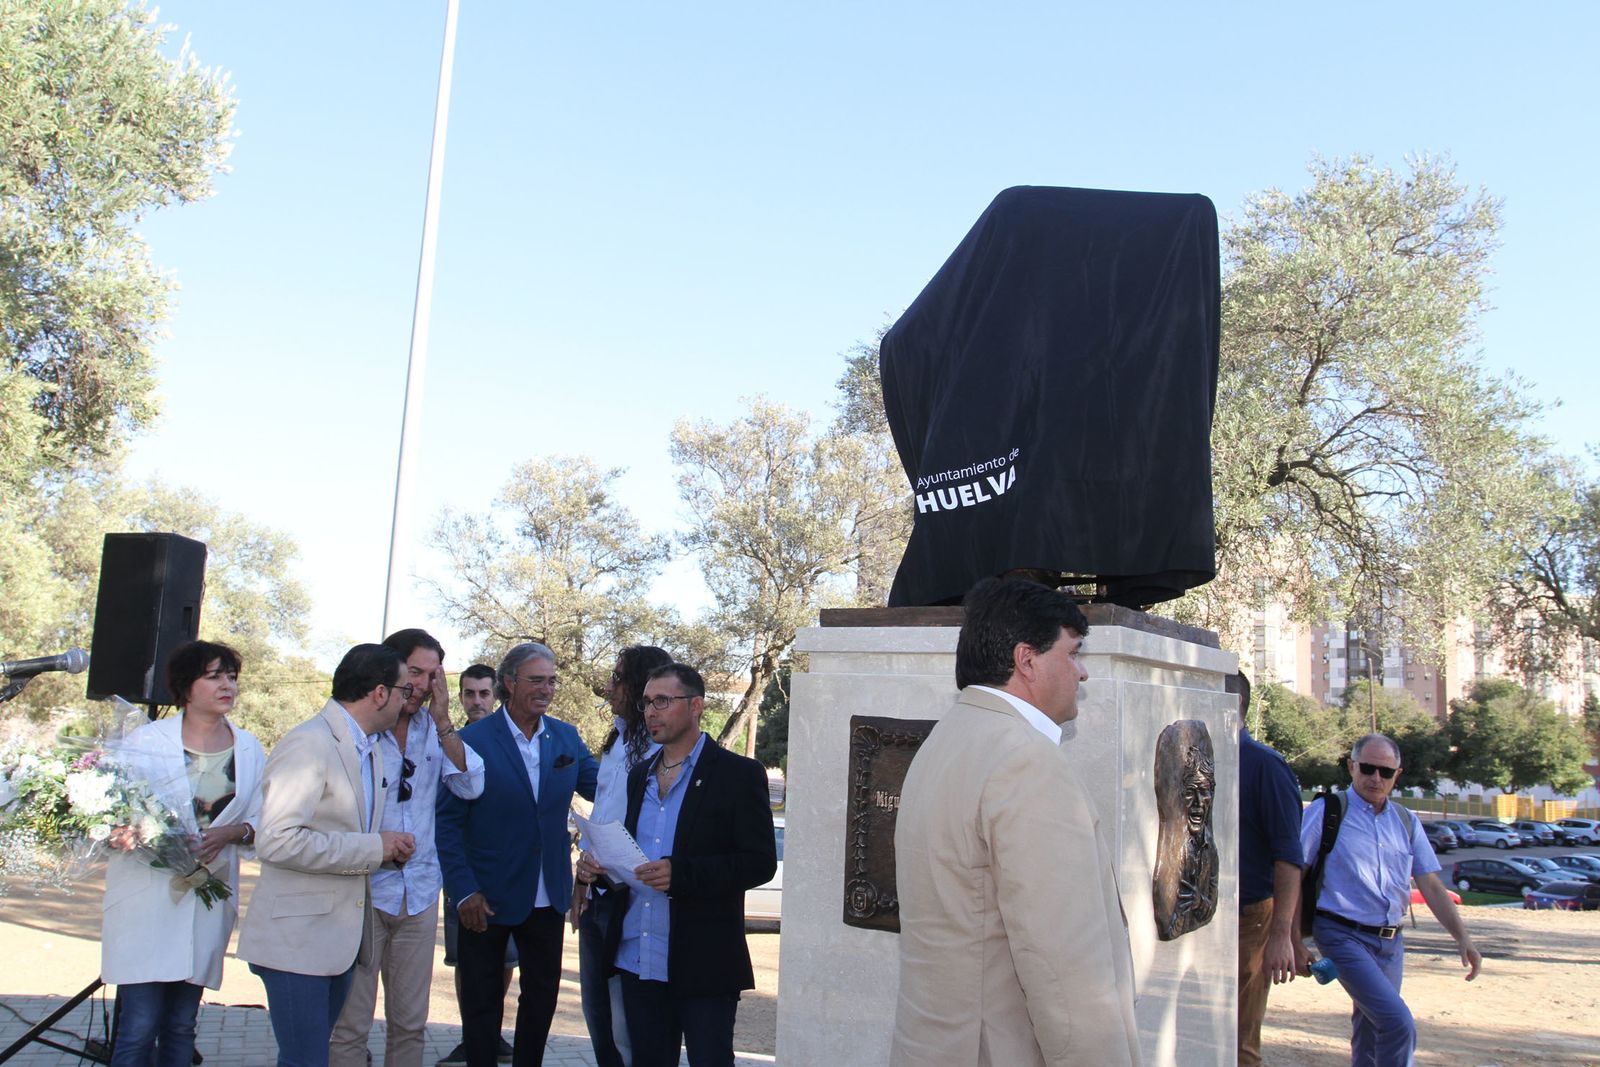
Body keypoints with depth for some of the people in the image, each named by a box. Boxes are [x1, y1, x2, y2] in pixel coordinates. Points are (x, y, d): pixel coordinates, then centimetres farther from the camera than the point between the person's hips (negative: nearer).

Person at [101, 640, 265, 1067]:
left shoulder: (249, 749, 7)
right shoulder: (146, 741, -3)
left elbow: (262, 823, 9)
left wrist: (231, 832, -11)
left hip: (208, 899, 3)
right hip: (147, 894, -3)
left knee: (181, 1027, 10)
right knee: (139, 1027, -6)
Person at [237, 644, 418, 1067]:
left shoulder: (368, 747, 13)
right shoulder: (309, 743, -16)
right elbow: (277, 840, -24)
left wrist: (387, 845, 3)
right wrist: (373, 847, -20)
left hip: (343, 933, 9)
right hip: (298, 938, -9)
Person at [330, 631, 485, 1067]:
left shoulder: (435, 731, 5)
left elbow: (472, 786, -6)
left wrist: (442, 722, -12)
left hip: (419, 894, 4)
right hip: (361, 890, -4)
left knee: (411, 1024, 12)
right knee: (350, 1026, 1)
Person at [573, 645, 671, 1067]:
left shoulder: (661, 749, -16)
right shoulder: (617, 742, 13)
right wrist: (583, 878, 15)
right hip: (597, 895, 9)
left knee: (626, 1024, -3)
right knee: (597, 1013, 18)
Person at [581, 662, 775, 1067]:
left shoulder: (739, 774, -6)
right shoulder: (639, 776, 15)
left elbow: (759, 862, -12)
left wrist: (680, 873, -22)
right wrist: (596, 866, 0)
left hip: (703, 962, -6)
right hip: (638, 959, 6)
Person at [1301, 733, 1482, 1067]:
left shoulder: (1406, 823, 12)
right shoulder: (1327, 811, -5)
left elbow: (1431, 885, 12)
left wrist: (1462, 937, 1)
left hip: (1390, 940, 6)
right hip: (1344, 936, -6)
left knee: (1371, 1031, 13)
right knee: (1399, 1024, -19)